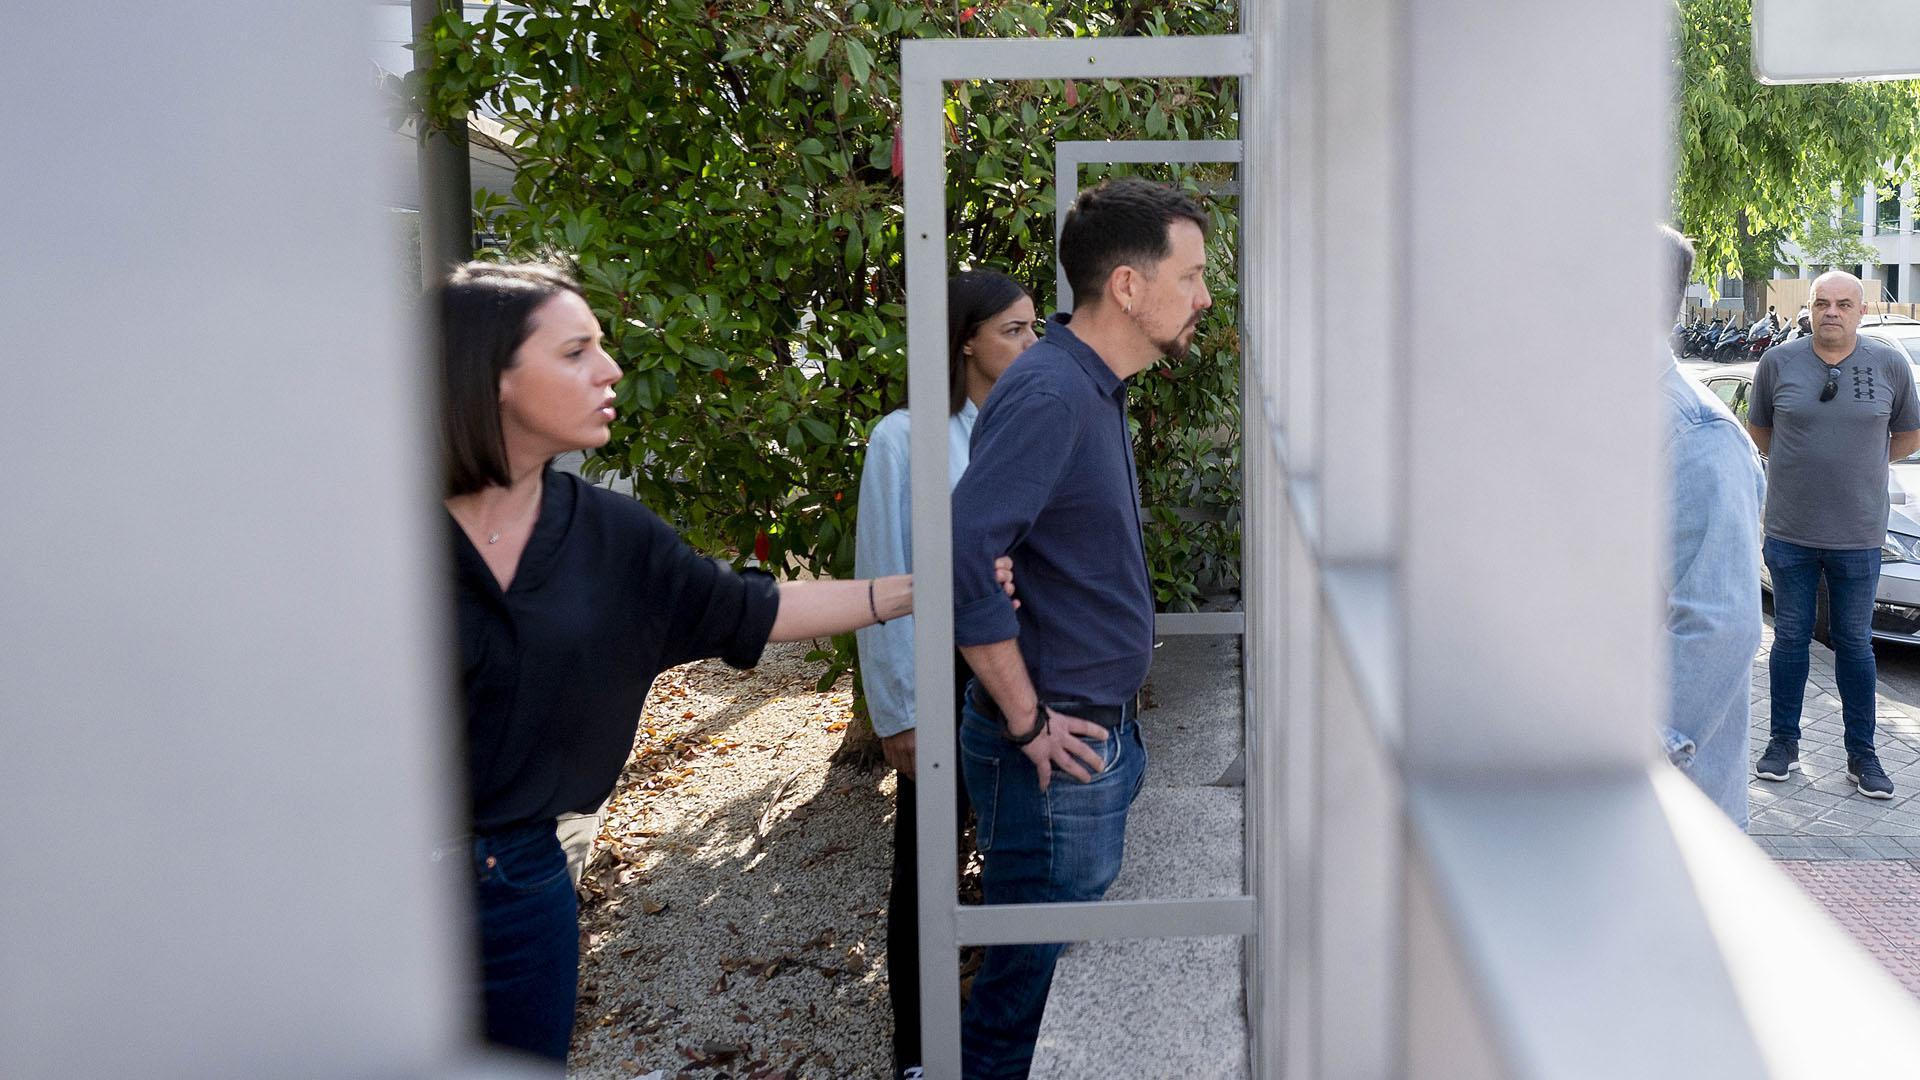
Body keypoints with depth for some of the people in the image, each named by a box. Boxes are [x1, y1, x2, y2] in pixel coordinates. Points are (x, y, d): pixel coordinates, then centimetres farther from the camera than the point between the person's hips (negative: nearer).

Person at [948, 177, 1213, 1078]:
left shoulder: (1094, 388, 11)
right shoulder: (1048, 395, -21)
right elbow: (959, 561, -31)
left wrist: (1109, 719, 16)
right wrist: (1029, 724, -22)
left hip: (1100, 733, 10)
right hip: (1056, 754, -10)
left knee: (1067, 968, 21)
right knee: (1033, 976, 4)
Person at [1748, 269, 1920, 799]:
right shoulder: (1778, 363, -1)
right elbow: (1758, 426, 14)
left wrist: (1859, 459, 11)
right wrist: (1798, 466, 9)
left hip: (1857, 535, 0)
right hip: (1790, 531, 0)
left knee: (1855, 643, 8)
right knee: (1791, 638, 8)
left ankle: (1861, 754, 17)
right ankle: (1784, 742, 20)